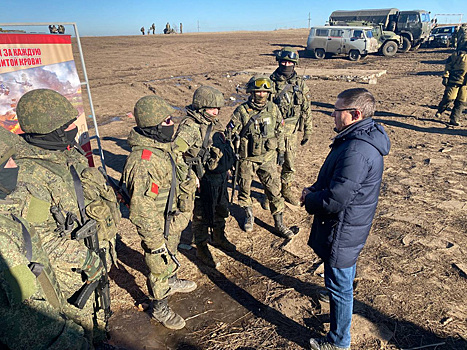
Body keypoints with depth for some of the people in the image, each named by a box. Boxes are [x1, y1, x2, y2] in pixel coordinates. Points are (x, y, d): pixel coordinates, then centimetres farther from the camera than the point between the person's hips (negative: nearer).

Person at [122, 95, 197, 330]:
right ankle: (159, 308, 40)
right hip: (159, 227, -8)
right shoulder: (142, 162, -34)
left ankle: (171, 282, 60)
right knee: (160, 266, 15)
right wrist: (156, 241, -22)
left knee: (171, 256, 32)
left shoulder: (163, 146, -4)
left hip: (174, 221, 8)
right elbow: (141, 210, -29)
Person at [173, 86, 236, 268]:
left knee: (221, 210, 24)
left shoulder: (215, 123, 4)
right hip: (202, 181, -8)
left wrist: (227, 169, 20)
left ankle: (219, 237, 48)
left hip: (220, 178, 8)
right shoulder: (189, 127, -22)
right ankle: (201, 248, 30)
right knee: (201, 216, 10)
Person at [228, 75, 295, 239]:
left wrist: (281, 152, 13)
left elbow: (279, 132, 11)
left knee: (274, 190, 3)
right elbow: (230, 133, -6)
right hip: (246, 159, -1)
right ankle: (248, 215, 39)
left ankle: (279, 223, 17)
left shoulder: (273, 109, 0)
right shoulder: (242, 111, -10)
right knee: (244, 188, 13)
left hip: (268, 158, 2)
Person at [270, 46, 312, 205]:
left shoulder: (300, 84, 3)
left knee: (290, 164, 11)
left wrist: (308, 131, 7)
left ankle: (286, 190, 31)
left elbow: (306, 109, 8)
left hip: (291, 131, 2)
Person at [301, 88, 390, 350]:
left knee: (339, 285, 10)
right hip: (351, 227, 10)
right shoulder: (362, 138, 3)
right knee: (344, 276, 31)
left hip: (342, 232, -10)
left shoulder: (357, 150, -32)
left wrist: (309, 199, -12)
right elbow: (338, 180, 14)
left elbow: (335, 200, -32)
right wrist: (314, 190, -1)